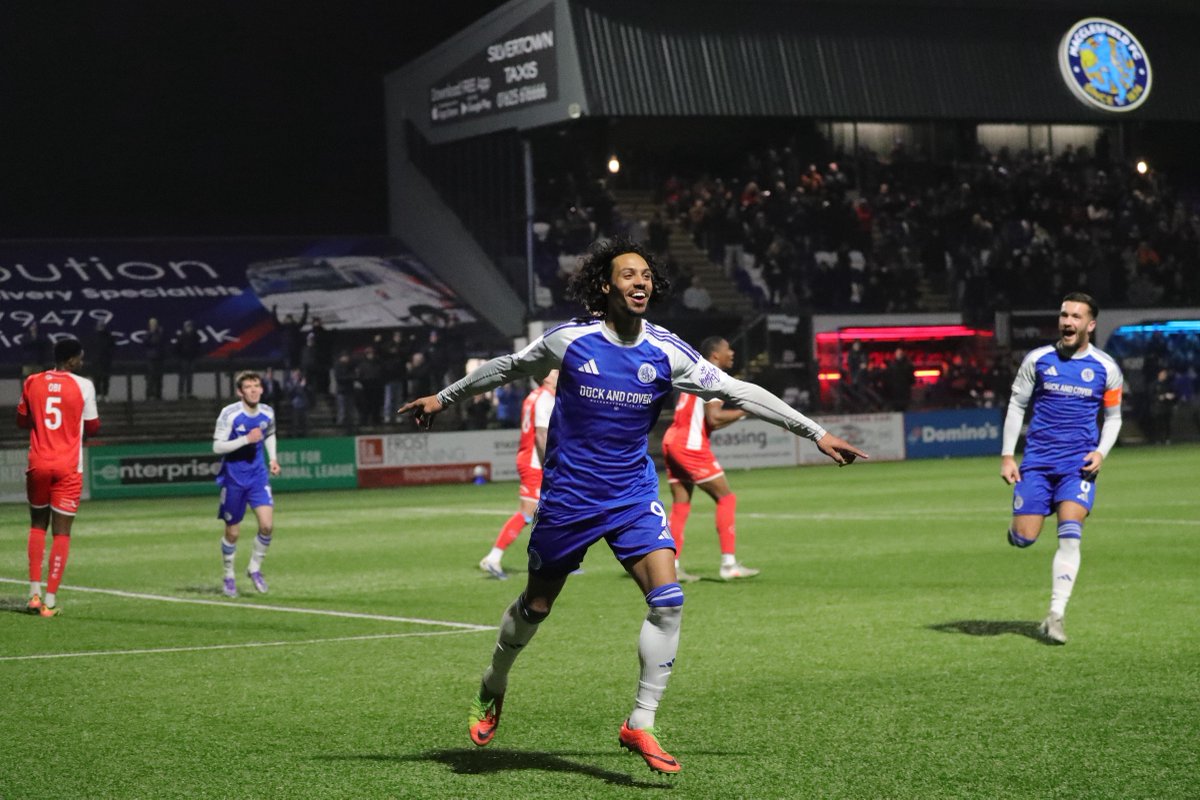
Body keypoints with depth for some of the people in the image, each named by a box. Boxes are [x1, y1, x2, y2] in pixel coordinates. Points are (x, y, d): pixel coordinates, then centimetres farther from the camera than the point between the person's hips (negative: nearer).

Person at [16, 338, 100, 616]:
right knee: (61, 532, 1)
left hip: (38, 464, 3)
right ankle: (50, 601, -3)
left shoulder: (32, 382, 3)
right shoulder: (83, 385, -6)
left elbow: (22, 421, 14)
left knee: (38, 525, 19)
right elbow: (92, 428, 1)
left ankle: (35, 593, 9)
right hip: (68, 467, -3)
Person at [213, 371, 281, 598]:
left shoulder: (267, 413, -1)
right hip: (233, 478, -3)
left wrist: (273, 457, 5)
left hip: (258, 476, 3)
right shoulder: (229, 414, -15)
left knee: (267, 525, -13)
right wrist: (246, 439, -26)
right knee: (232, 532, 5)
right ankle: (229, 576, 27)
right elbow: (217, 447, -17)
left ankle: (255, 568, 10)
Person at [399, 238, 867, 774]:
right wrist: (442, 398, 18)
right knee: (535, 606, 10)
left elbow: (738, 392, -2)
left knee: (668, 601, -15)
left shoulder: (665, 352, -6)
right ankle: (492, 690, 38)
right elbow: (508, 368, 8)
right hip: (568, 494, -1)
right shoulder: (570, 340, -10)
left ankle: (640, 725, -6)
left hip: (634, 496, 2)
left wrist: (815, 433, -2)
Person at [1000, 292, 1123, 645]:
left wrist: (1101, 451, -5)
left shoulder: (1105, 367, 2)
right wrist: (1007, 456, 1)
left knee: (1069, 536, -16)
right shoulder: (1038, 359, 2)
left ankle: (1055, 616, -13)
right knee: (1023, 539, -7)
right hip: (1037, 460, 1)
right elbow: (1016, 404, 8)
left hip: (1079, 464, -1)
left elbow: (1113, 417, 13)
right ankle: (1016, 525, 33)